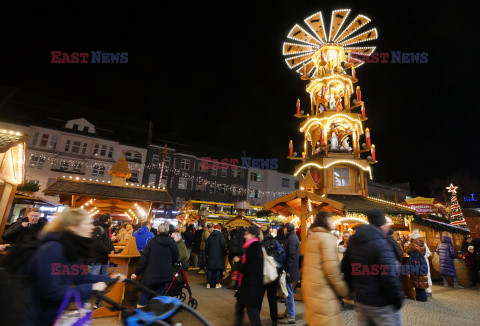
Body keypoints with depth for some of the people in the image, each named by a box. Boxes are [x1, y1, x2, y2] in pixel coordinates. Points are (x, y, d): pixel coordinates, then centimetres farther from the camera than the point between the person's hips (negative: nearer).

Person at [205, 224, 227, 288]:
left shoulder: (210, 236, 4)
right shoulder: (220, 235, -8)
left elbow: (206, 245, 6)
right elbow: (223, 245, -12)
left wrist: (206, 254, 14)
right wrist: (224, 252, 1)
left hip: (211, 255, 3)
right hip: (219, 255, -3)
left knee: (210, 269, 9)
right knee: (218, 269, 5)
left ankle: (208, 283, 12)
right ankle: (217, 284, 9)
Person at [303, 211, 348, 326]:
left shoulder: (311, 237, 13)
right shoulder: (327, 238, -14)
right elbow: (331, 268, -19)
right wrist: (342, 290, -9)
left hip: (309, 286, 9)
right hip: (322, 291, -9)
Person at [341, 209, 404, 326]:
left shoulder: (353, 242, 4)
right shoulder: (381, 244, -20)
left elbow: (345, 267, 10)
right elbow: (389, 277, -23)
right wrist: (398, 300, -10)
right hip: (380, 305, -7)